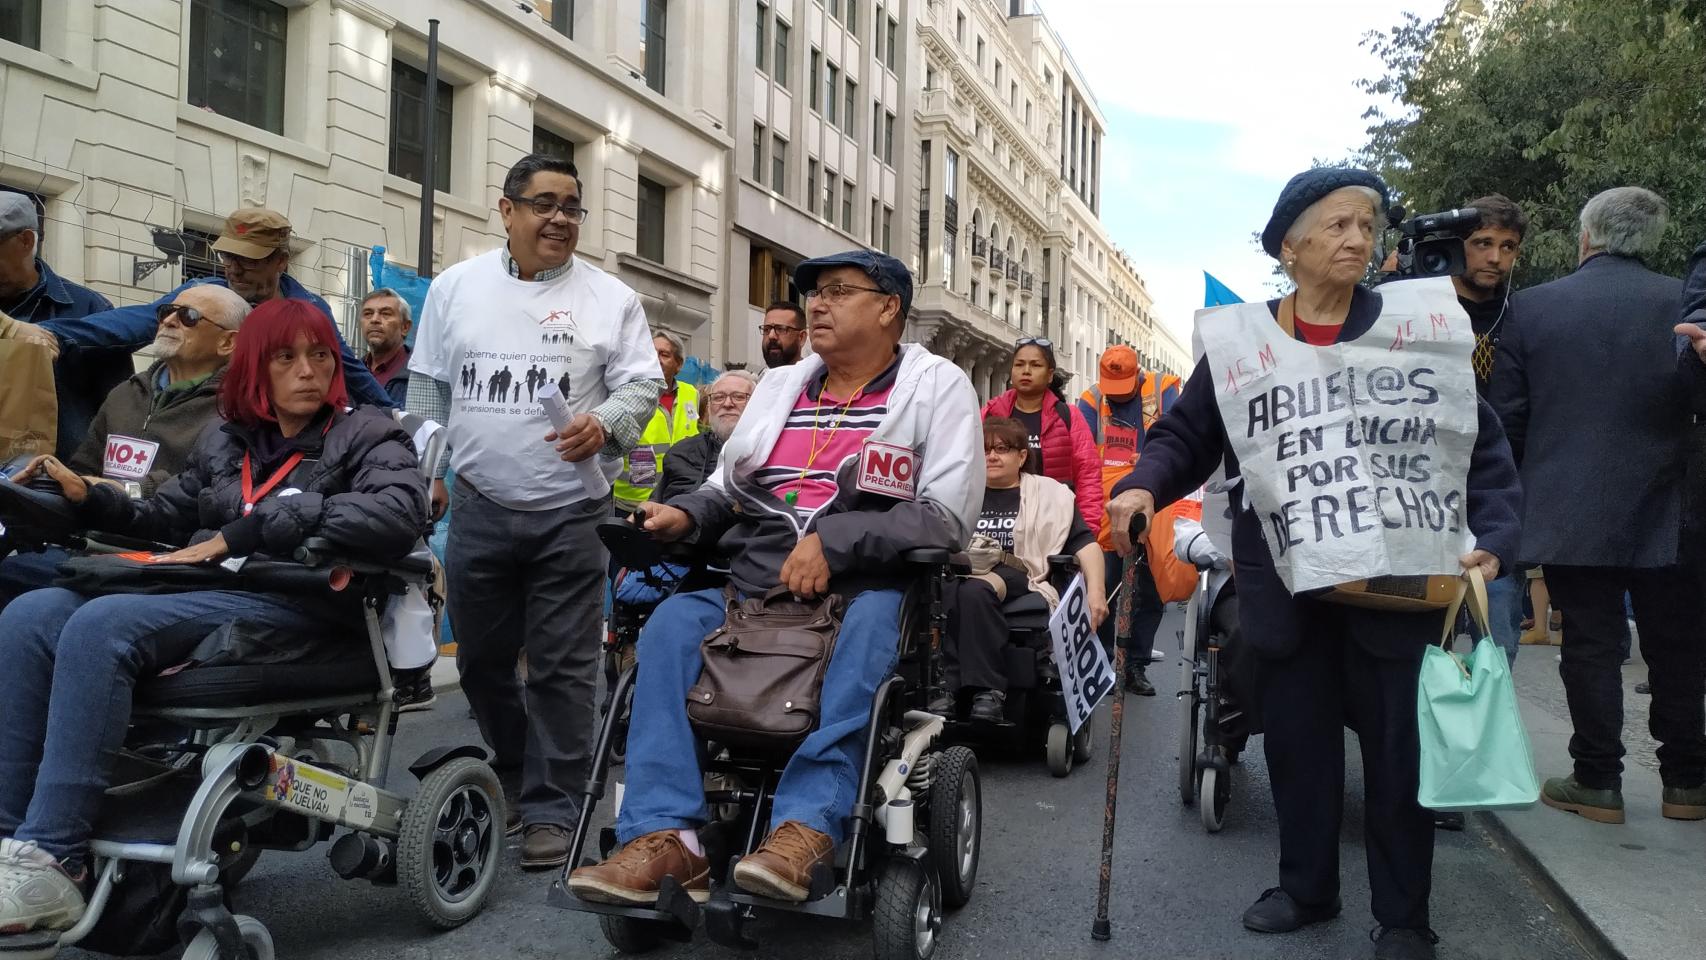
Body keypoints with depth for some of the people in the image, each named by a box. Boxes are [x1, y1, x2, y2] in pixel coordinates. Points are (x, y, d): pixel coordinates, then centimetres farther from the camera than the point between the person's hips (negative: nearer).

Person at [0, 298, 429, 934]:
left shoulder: (366, 435, 6)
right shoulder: (225, 442, 23)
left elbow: (400, 512, -15)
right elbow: (163, 522, 34)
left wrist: (250, 530, -17)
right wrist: (88, 496, 14)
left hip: (298, 604, -6)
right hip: (203, 595, 6)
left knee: (100, 626, -29)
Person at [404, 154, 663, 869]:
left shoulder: (610, 298, 1)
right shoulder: (456, 287, 9)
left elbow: (642, 383, -1)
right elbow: (428, 386, 14)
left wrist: (605, 423, -21)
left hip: (571, 514, -3)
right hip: (479, 508, 3)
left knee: (562, 668, -1)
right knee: (481, 659, 14)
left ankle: (551, 808, 10)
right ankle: (515, 775, 35)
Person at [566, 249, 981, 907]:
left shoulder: (938, 386, 3)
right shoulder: (781, 385, 20)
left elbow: (948, 513, -9)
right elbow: (729, 488, 25)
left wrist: (832, 541, -19)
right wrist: (685, 514, 1)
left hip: (868, 586, -4)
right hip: (757, 582, 5)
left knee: (872, 624, -36)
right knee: (672, 624, -20)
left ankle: (806, 826, -39)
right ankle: (665, 835, -27)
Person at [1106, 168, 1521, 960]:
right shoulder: (1238, 342, 2)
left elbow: (1482, 443, 3)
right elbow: (1186, 434, 5)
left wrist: (1493, 539, -9)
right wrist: (1143, 487, -14)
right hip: (1289, 582, 1)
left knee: (1399, 741, 6)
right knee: (1297, 738, 11)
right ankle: (1306, 886, 30)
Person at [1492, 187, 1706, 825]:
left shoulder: (1532, 307, -3)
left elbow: (1508, 418, 0)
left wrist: (1516, 504, 11)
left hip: (1571, 514, 0)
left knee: (1591, 646, 6)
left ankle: (1598, 782, 11)